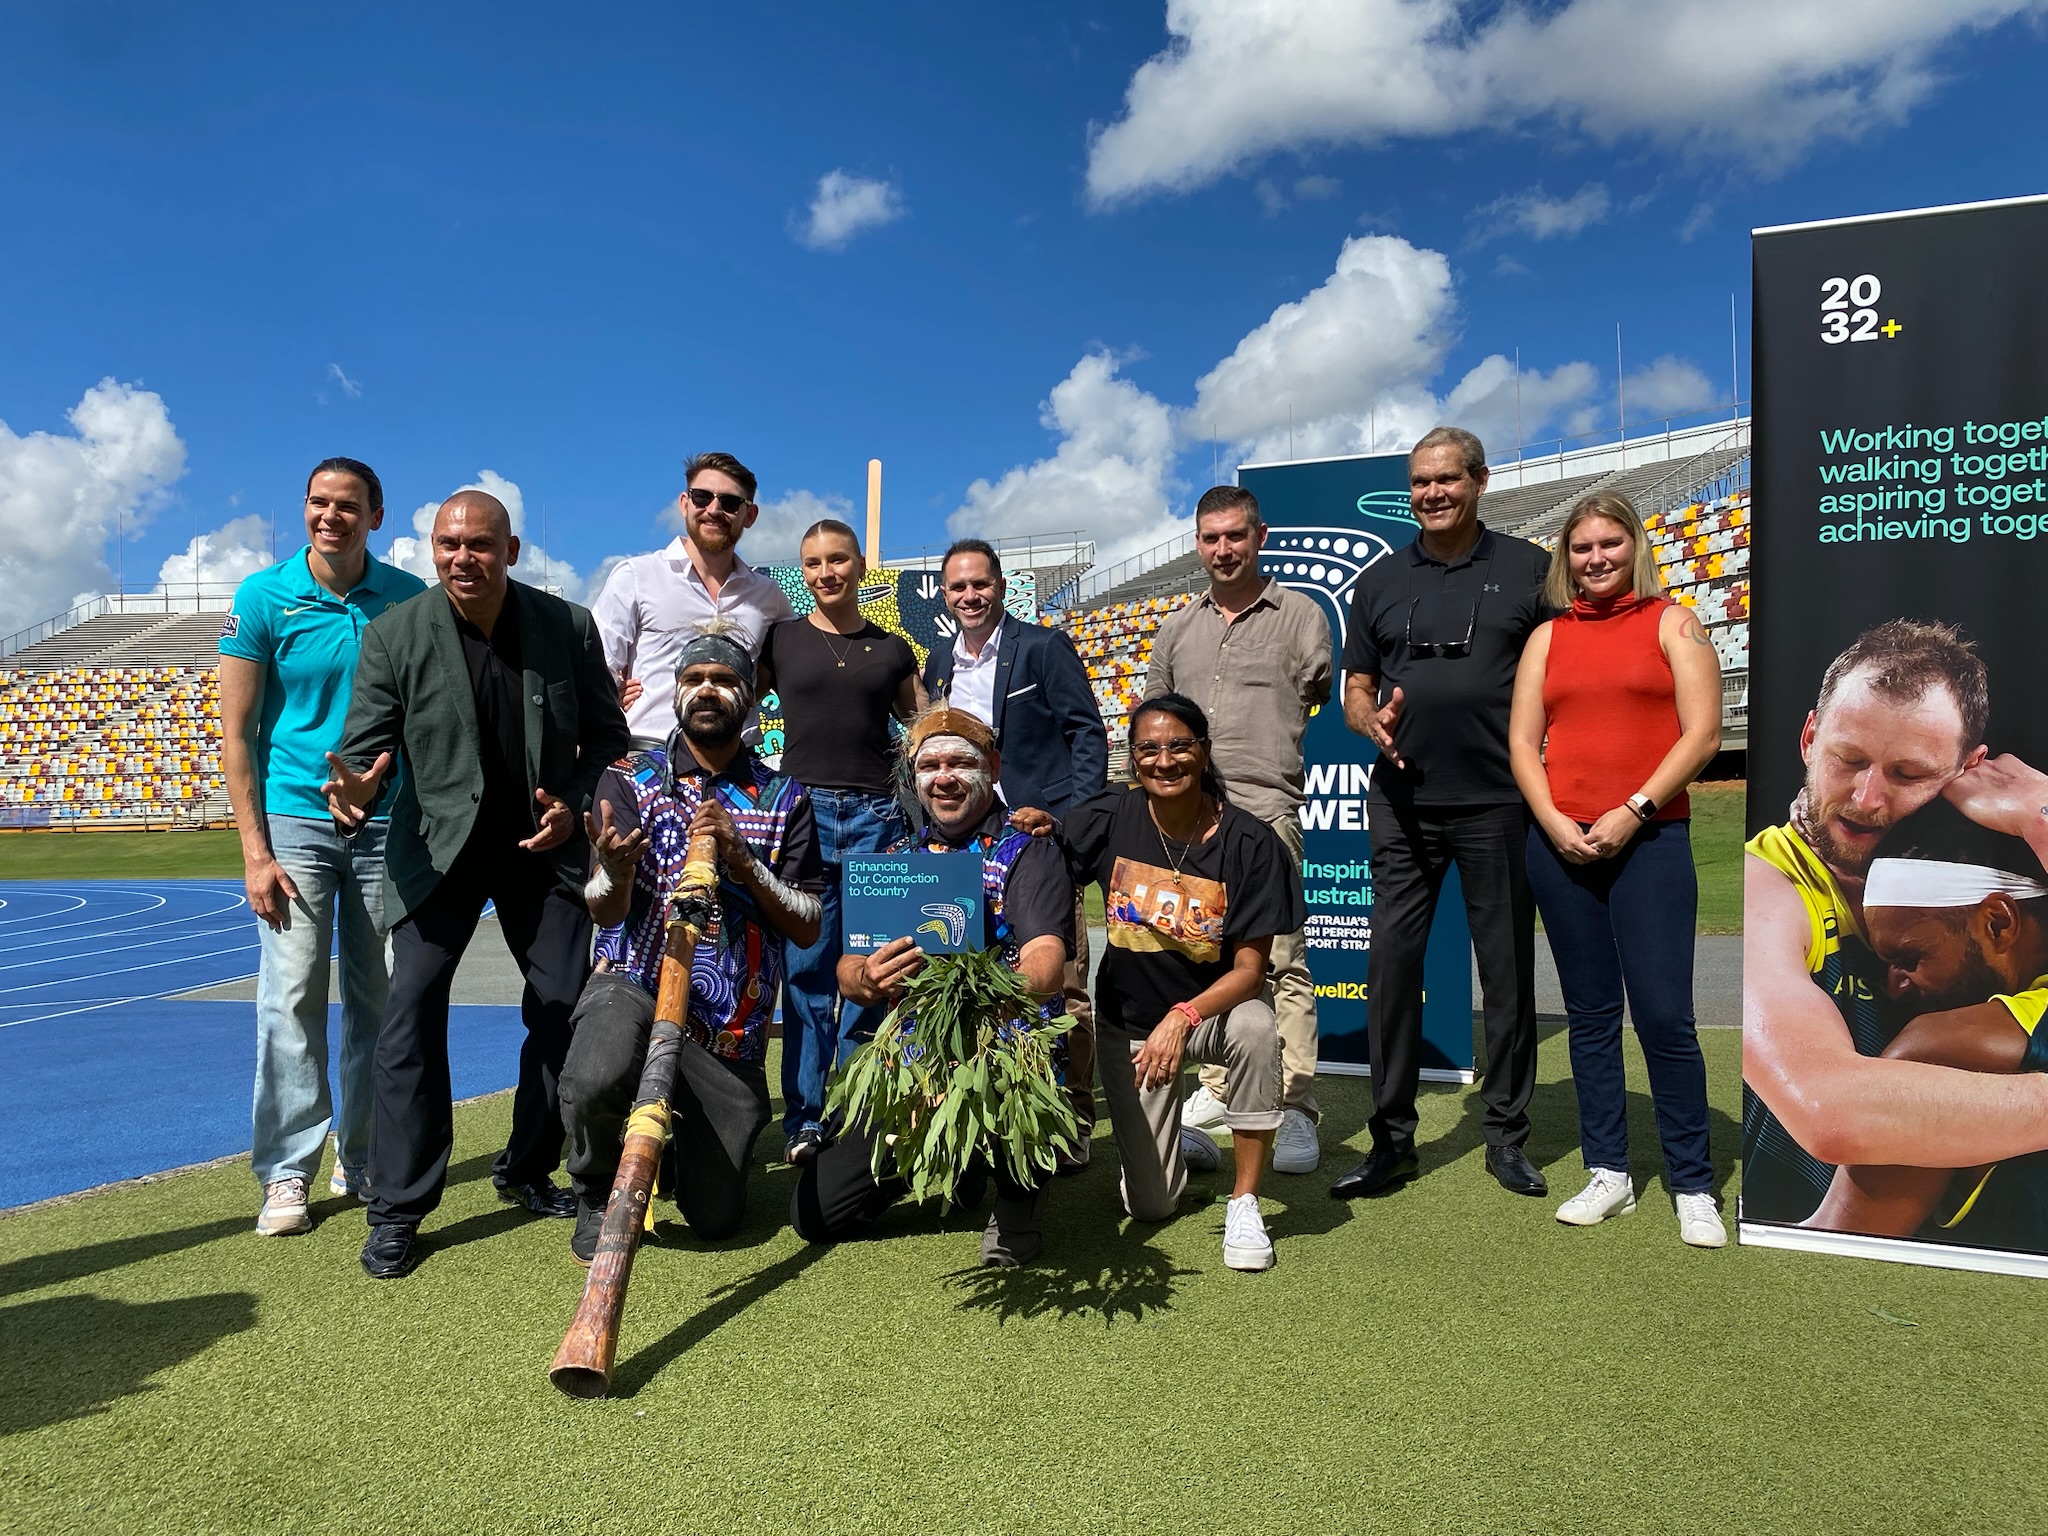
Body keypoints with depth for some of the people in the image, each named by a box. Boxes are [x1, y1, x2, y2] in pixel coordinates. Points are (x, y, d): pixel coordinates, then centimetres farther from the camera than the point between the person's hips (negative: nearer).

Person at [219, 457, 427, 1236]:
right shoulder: (262, 596, -2)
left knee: (377, 999, 7)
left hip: (386, 822, 2)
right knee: (292, 996, -5)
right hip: (296, 816, -1)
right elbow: (236, 731, -2)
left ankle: (363, 1159, 21)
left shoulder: (409, 598, 2)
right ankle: (287, 1173, 6)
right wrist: (254, 849, -8)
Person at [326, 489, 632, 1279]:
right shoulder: (393, 633, -9)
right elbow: (365, 741, -9)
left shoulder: (569, 626, -5)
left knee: (566, 1007, 3)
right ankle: (397, 1210, 4)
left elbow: (607, 732, 4)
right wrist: (358, 786, -32)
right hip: (438, 846, -1)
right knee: (411, 1010, -9)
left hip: (543, 844, 2)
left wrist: (575, 806, -11)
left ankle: (527, 1170, 24)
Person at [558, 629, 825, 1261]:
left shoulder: (784, 799, 7)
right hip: (634, 986, -1)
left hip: (730, 1030, 2)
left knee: (716, 1218, 0)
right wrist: (615, 871, -31)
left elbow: (807, 926, 0)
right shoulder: (630, 780, 4)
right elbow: (603, 913, -7)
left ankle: (674, 1135, 36)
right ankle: (596, 1191, 0)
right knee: (595, 1079, -37)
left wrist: (740, 858, -15)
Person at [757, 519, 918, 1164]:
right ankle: (805, 1116, 9)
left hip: (878, 818, 1)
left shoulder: (892, 650, 13)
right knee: (808, 969, 0)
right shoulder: (780, 641, 9)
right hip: (805, 812, -1)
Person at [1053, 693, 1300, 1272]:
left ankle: (1244, 1203, -18)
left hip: (1216, 1002, -1)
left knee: (1256, 1030, -39)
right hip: (1129, 1018, 1)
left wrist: (1182, 1017, -35)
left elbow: (1250, 968, -19)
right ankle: (1180, 1141, 38)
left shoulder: (1249, 841, -18)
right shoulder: (1108, 819, -12)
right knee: (1149, 1204, -1)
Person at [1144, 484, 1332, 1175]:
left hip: (1265, 810, -5)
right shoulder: (1176, 630, 18)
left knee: (1279, 959, -9)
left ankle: (1295, 1109, -4)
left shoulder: (1299, 615, 6)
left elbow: (1328, 701, 6)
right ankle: (1217, 1091, 23)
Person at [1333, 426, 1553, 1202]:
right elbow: (1355, 691, 13)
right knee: (1392, 965, 2)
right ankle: (1392, 1137, 13)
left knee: (1507, 969, 6)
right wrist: (1374, 721, -10)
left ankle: (1507, 1136, 20)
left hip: (1498, 802, -2)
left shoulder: (1527, 568, 6)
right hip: (1404, 803, 2)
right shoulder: (1381, 580, 12)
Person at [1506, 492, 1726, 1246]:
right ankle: (1608, 1173, 19)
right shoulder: (1548, 636, 13)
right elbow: (1522, 742, 8)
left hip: (1649, 839, -3)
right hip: (1560, 842, 3)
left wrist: (1632, 812, -12)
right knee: (1590, 1013, 9)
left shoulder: (1673, 623, 5)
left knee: (1663, 1014, -6)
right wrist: (1554, 823, -7)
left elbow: (1702, 734, -4)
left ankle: (1693, 1186, 8)